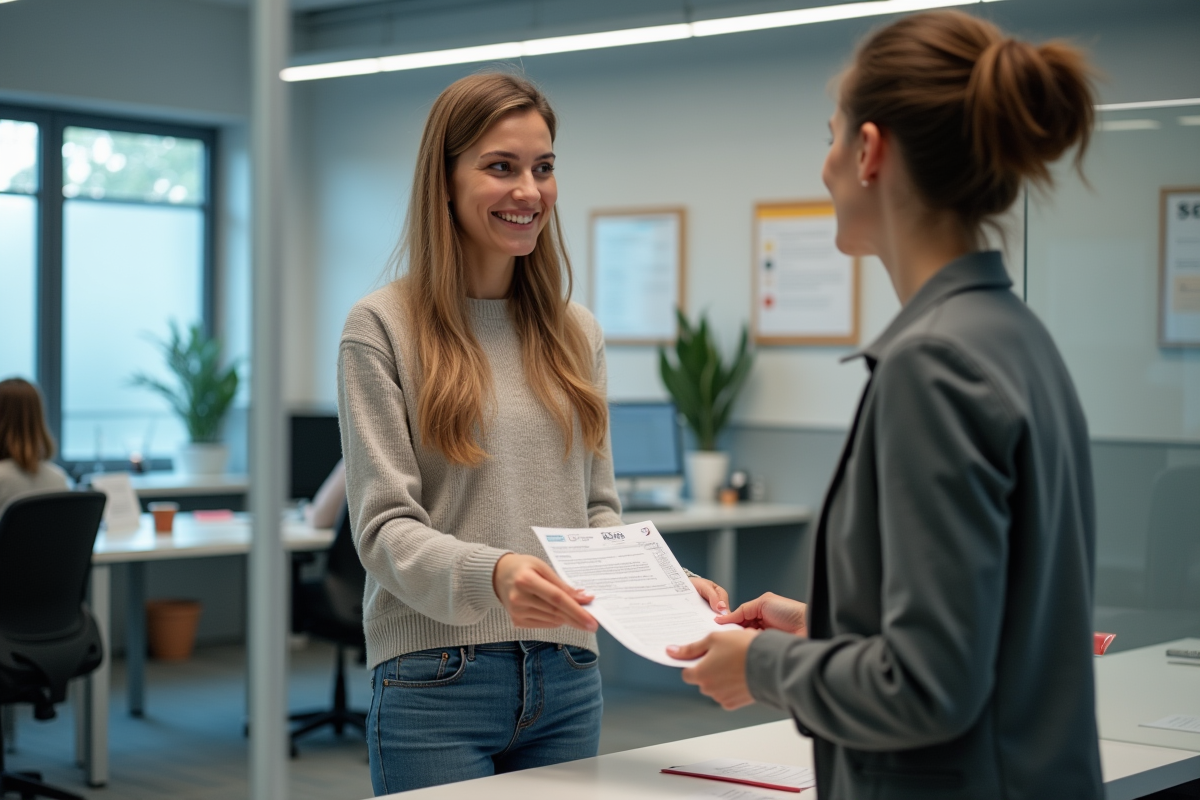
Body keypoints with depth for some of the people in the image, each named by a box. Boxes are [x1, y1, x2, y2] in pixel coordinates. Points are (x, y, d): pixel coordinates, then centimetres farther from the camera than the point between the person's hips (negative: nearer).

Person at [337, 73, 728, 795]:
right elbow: (384, 527, -11)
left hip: (569, 680, 5)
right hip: (437, 679, -5)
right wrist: (491, 574, -29)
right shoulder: (383, 327, -5)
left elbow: (598, 510, 13)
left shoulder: (576, 332, 12)